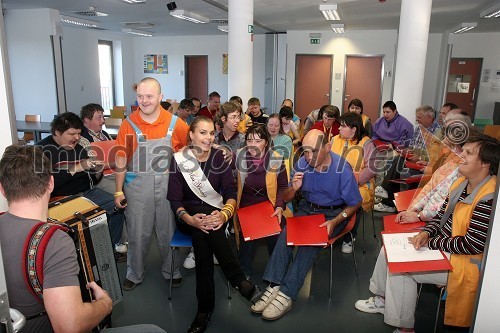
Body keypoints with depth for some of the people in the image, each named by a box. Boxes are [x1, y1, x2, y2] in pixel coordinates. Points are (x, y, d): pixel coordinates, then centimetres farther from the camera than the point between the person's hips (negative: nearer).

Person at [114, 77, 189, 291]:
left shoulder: (175, 124, -5)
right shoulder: (129, 124, -4)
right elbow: (121, 160, 0)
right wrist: (118, 191, 1)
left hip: (168, 186, 0)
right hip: (137, 187, 0)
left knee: (168, 232, 12)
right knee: (137, 233, 11)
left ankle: (171, 271, 33)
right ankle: (134, 274, 31)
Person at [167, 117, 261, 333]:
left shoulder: (219, 156, -2)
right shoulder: (179, 159, -6)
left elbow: (231, 191, -5)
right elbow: (175, 199, -9)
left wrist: (225, 213, -28)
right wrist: (191, 219, -31)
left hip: (214, 211, 1)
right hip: (188, 213, -1)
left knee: (206, 227, -35)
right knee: (201, 228, -36)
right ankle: (240, 282, -34)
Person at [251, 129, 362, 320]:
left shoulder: (342, 169, -19)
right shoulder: (302, 164, -9)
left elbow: (355, 204, -7)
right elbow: (286, 198, 1)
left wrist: (335, 222, -22)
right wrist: (293, 188, -23)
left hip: (333, 213, -3)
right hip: (307, 209, 4)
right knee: (285, 234, -24)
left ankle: (286, 295, -26)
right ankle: (274, 286, -25)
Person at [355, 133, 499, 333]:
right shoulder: (462, 182, 3)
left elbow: (472, 245, -27)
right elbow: (442, 215, 12)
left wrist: (431, 242, -17)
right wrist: (426, 232, -7)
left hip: (466, 262, -9)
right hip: (444, 245, 9)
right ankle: (383, 299, 25)